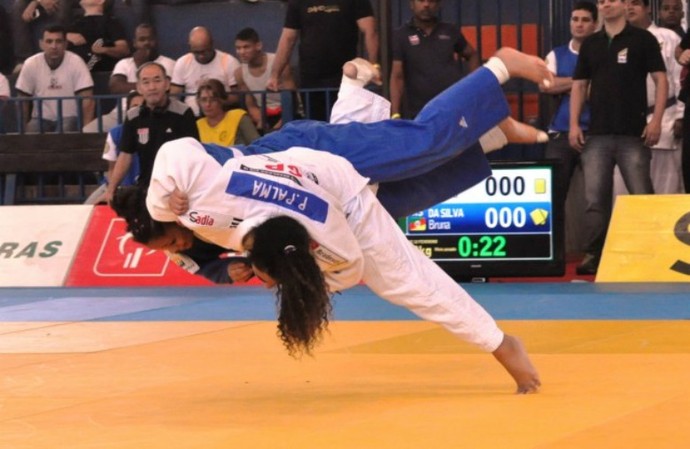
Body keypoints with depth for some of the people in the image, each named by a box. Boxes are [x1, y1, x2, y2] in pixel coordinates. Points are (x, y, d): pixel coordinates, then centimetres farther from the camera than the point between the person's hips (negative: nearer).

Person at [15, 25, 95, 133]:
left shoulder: (76, 63, -10)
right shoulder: (30, 64, -4)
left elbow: (87, 99, -11)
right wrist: (23, 129, 1)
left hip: (69, 118, -1)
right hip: (41, 118, 2)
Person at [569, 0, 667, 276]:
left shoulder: (642, 40, 2)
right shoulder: (590, 44, 13)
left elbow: (660, 80, -1)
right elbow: (579, 85, 15)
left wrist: (656, 119, -11)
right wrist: (574, 124, 5)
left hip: (634, 134, -4)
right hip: (597, 135, 4)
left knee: (642, 197, -4)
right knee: (595, 198, 0)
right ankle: (594, 254, 2)